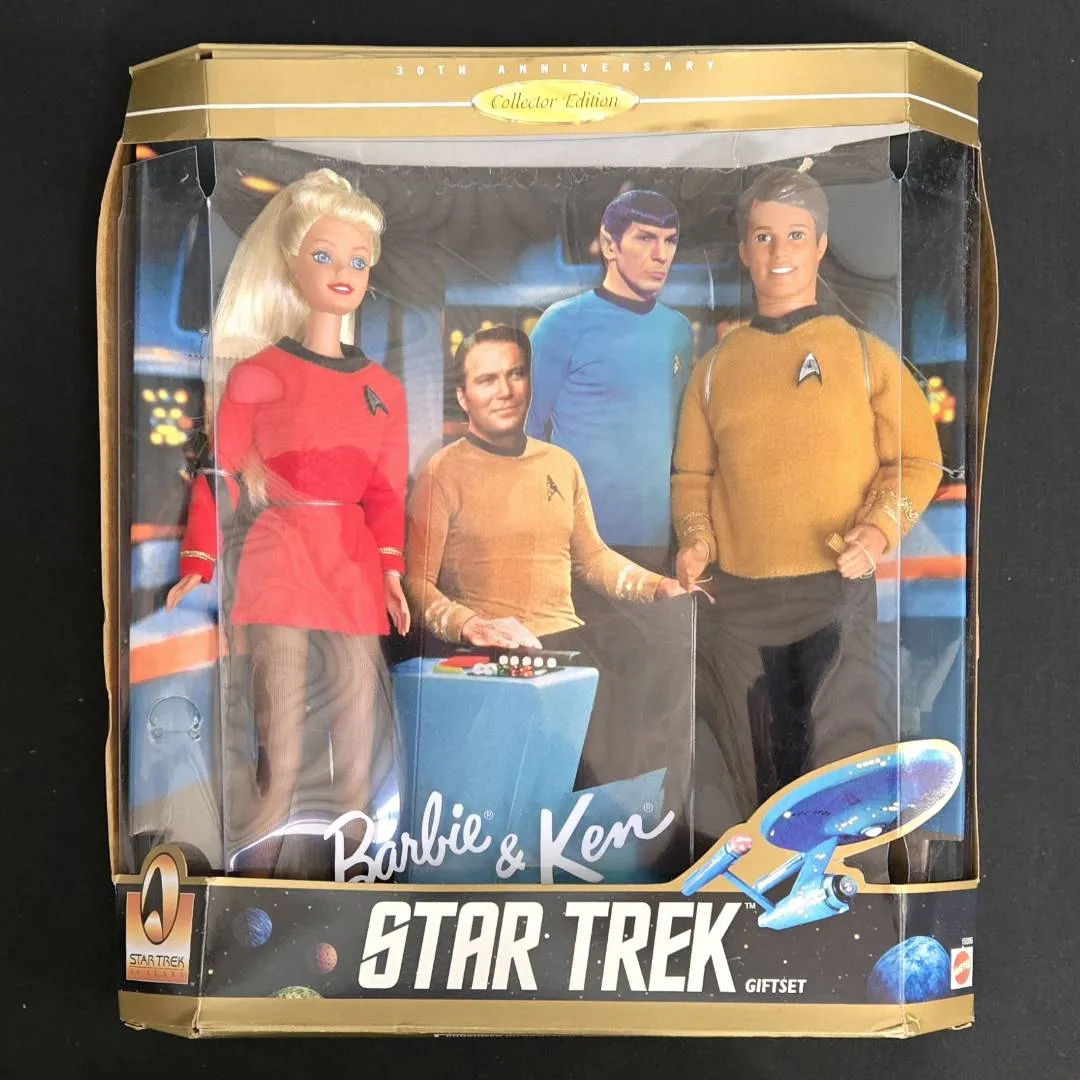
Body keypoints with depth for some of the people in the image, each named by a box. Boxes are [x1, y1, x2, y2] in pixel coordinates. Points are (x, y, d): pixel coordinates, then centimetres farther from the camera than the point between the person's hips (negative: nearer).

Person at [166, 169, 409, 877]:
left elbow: (386, 490, 10)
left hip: (355, 563, 4)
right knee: (280, 746, -3)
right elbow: (219, 477, -1)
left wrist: (392, 567, 0)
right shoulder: (256, 373, 0)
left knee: (360, 738, 8)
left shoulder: (384, 388, 11)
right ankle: (257, 868, 15)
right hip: (278, 559, -4)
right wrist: (199, 566, -4)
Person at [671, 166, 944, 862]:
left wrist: (879, 527, -15)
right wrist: (695, 540, -4)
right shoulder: (716, 368, 12)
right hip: (734, 599, 3)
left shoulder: (865, 354, 5)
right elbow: (693, 474, 14)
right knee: (751, 766, 11)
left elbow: (918, 459, 2)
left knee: (842, 762, -7)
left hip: (836, 591, -3)